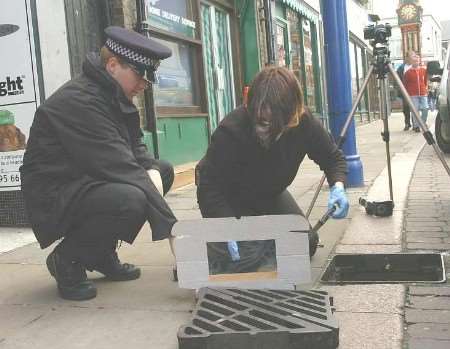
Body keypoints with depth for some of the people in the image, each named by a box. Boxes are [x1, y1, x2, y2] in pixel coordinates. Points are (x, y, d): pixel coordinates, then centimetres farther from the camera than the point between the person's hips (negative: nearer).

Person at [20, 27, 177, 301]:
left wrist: (152, 171, -13)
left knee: (163, 170, 7)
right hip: (53, 197, -10)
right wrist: (172, 226, -29)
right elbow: (119, 167, -30)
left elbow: (136, 148, 12)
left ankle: (101, 254, 10)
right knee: (130, 200, -34)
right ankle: (66, 260, -6)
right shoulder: (79, 101, -24)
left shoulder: (115, 97, 6)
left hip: (87, 183, 10)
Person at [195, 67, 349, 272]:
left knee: (306, 244, 2)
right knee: (246, 259, -18)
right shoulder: (231, 130, -38)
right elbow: (209, 187, -35)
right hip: (228, 199, -5)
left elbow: (333, 157, -8)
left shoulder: (304, 124, -25)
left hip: (270, 195, 5)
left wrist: (337, 186, -29)